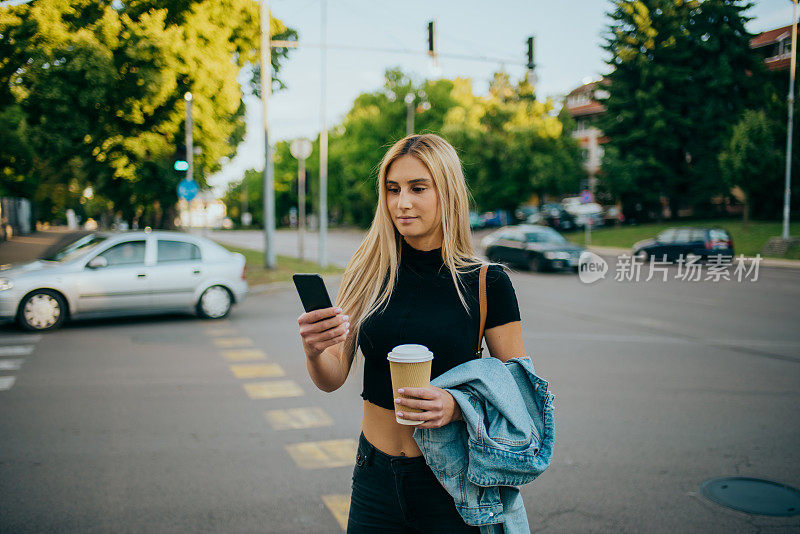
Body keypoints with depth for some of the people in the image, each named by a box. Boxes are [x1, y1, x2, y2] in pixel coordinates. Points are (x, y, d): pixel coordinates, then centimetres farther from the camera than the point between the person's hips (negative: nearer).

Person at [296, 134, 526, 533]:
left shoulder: (487, 284, -9)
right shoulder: (368, 274, -3)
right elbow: (332, 379, -5)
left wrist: (458, 406, -22)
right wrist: (314, 352, -26)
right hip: (376, 476, 2)